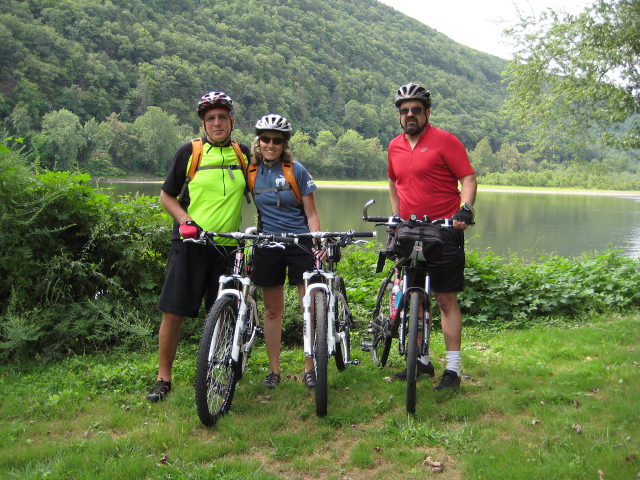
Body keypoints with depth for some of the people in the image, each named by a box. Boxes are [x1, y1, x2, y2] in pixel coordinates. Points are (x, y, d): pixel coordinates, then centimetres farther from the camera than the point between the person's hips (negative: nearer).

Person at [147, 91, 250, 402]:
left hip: (227, 247, 3)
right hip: (190, 244, -2)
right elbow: (167, 195, 4)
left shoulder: (243, 154, 10)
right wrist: (185, 221, -12)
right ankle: (163, 378, 13)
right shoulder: (189, 152, 0)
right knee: (173, 312, -2)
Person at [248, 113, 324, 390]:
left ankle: (310, 368, 12)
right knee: (272, 310, 9)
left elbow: (311, 214, -2)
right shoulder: (250, 170, 3)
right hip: (267, 245, 2)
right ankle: (274, 369, 20)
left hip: (299, 244, -2)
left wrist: (317, 243, -14)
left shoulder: (296, 170, -4)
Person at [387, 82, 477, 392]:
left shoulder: (445, 140, -6)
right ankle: (422, 360, 24)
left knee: (446, 300, -4)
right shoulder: (395, 146, 11)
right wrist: (396, 216, 17)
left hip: (443, 231, -6)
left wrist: (465, 209, -24)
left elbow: (469, 178, -9)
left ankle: (453, 368, 3)